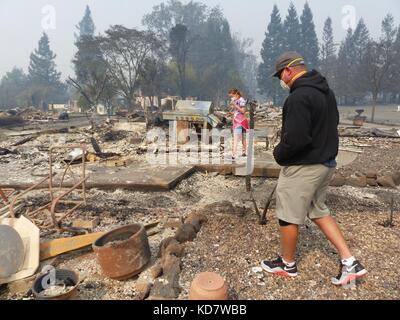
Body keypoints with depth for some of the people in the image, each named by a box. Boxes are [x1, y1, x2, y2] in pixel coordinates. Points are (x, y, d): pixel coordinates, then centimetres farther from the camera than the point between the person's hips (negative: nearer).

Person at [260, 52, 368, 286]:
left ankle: (288, 264, 27)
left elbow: (295, 139, -28)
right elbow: (332, 123, 19)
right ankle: (350, 262, 23)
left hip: (302, 167, -10)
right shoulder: (325, 90, 9)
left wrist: (278, 153, -10)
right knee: (319, 211, 22)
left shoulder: (298, 97, -22)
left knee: (289, 216, 8)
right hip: (326, 162, 10)